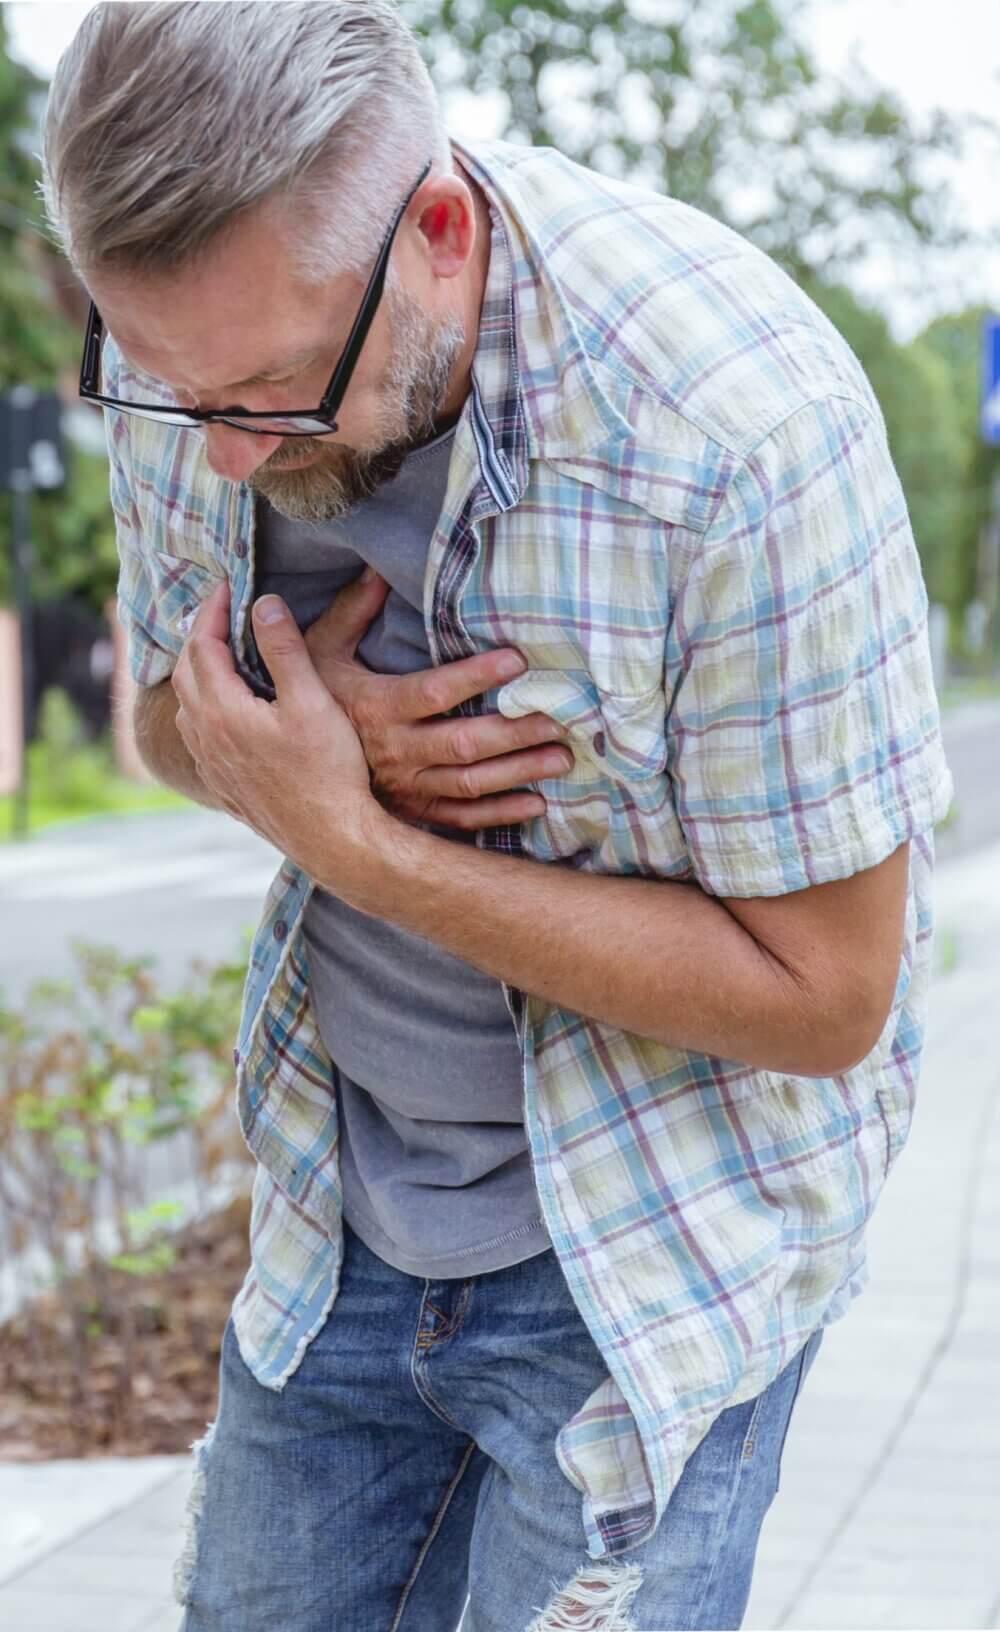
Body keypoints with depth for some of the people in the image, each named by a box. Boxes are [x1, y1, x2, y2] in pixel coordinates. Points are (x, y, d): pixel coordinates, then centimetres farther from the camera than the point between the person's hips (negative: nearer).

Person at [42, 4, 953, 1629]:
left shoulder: (739, 431, -30)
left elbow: (825, 993, -22)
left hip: (662, 1236, -5)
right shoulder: (193, 343, -12)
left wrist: (350, 840, -27)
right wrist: (295, 742, -19)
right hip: (341, 1205, 5)